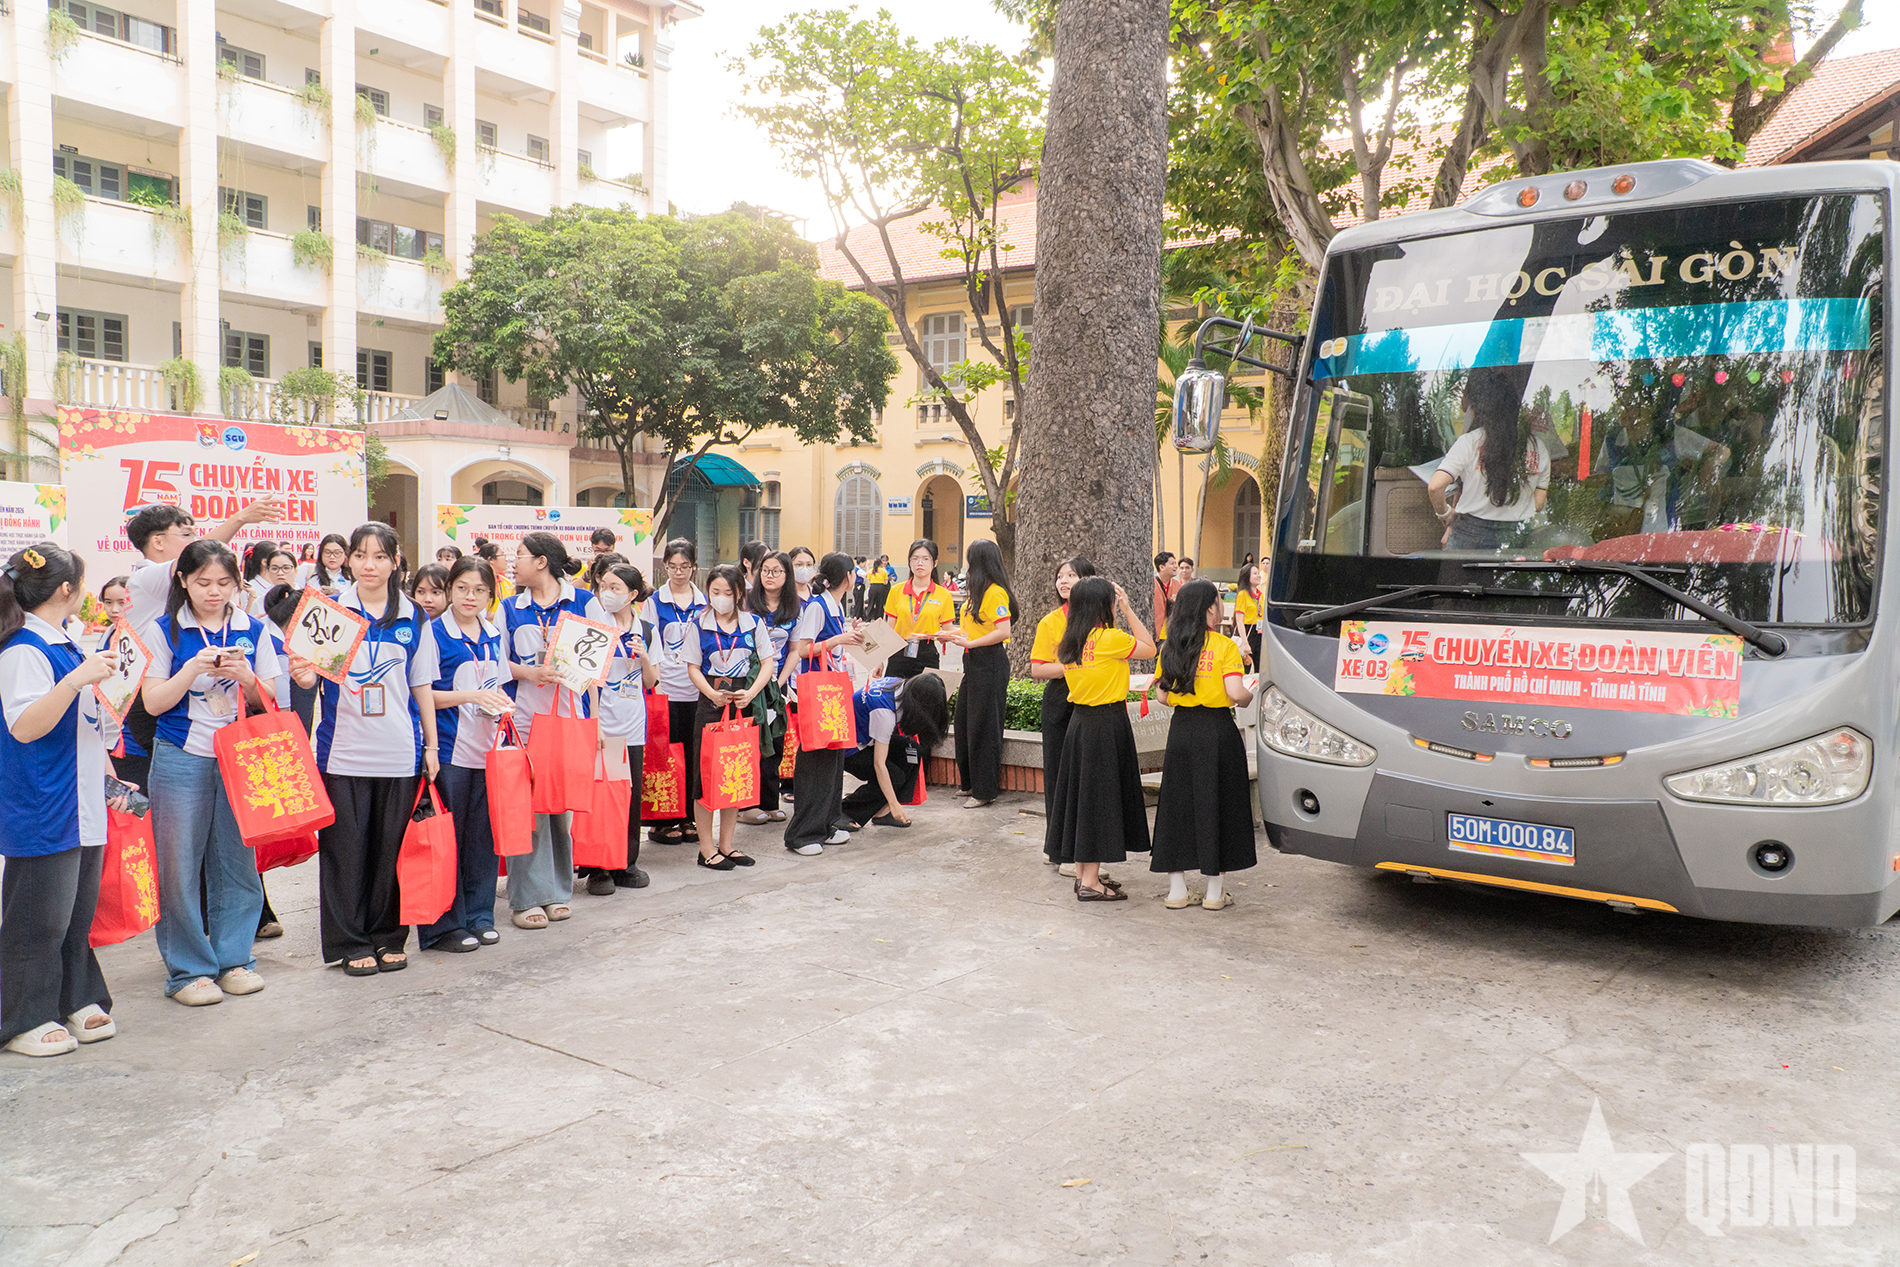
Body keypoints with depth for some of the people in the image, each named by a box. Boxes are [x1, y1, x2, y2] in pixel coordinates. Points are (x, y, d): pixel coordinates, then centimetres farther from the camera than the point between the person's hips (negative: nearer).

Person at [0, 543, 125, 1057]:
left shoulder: (65, 646, 15)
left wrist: (109, 775, 27)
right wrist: (78, 679, -33)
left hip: (82, 807, 9)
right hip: (42, 811, -9)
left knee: (78, 910, 15)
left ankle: (76, 1001, 26)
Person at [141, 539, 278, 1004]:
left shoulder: (254, 631, 7)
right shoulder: (163, 631, 0)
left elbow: (268, 700, 7)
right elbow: (153, 702, -3)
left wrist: (245, 675, -13)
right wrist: (193, 668, -18)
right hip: (182, 759, -2)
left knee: (238, 859, 5)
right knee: (181, 864, 1)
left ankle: (234, 958, 18)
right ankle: (188, 969, 12)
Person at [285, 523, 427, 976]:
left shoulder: (412, 617, 8)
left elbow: (421, 684, 11)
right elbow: (313, 674, 2)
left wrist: (431, 744, 7)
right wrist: (304, 673, -22)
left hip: (398, 750, 1)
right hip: (344, 748, -1)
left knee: (392, 846, 7)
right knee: (346, 847, 3)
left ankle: (388, 937, 20)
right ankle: (350, 942, 15)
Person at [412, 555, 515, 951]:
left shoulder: (494, 634, 13)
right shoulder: (434, 632, -4)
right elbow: (424, 693, -8)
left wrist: (501, 704, 1)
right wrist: (472, 696, -16)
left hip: (487, 748, 5)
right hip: (450, 748, -5)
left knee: (483, 835, 9)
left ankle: (479, 915, 20)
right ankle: (445, 925, 8)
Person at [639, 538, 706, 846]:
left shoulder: (705, 602, 10)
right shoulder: (654, 601, 4)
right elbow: (650, 646, 1)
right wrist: (653, 677, -10)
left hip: (698, 689, 3)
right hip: (666, 689, -2)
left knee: (694, 753, 6)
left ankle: (690, 818, 16)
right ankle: (662, 821, 8)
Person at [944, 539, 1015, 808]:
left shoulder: (995, 593, -15)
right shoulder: (978, 592, 15)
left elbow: (1003, 632, -22)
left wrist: (970, 643, -19)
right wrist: (953, 635, 10)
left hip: (990, 663, -10)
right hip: (973, 662, 10)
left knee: (982, 725, -4)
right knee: (964, 721, 13)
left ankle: (985, 789, 4)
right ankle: (971, 782, 24)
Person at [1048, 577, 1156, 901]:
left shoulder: (1069, 642, 6)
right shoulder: (1109, 639, -15)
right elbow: (1149, 648, -4)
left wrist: (1120, 611, 14)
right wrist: (1127, 609, 1)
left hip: (1080, 722, 8)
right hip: (1106, 725, -8)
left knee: (1082, 792, 14)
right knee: (1100, 797, -2)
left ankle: (1082, 872, 23)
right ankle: (1090, 882, 1)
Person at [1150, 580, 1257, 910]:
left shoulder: (1171, 648, 4)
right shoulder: (1224, 646, -10)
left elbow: (1163, 694, 5)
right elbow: (1235, 693, -18)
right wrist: (1251, 694, 3)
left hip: (1180, 731, 4)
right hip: (1217, 731, -4)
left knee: (1179, 805, 11)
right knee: (1217, 804, 5)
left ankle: (1177, 890, 14)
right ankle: (1215, 892, 10)